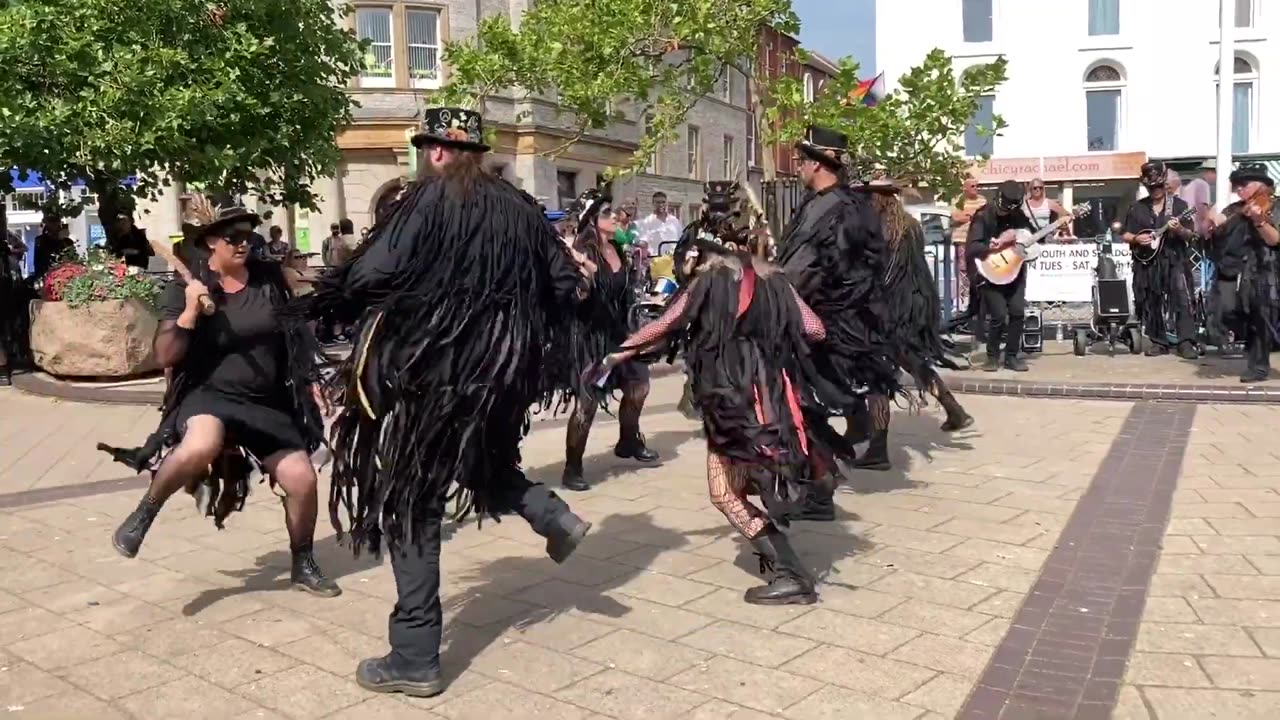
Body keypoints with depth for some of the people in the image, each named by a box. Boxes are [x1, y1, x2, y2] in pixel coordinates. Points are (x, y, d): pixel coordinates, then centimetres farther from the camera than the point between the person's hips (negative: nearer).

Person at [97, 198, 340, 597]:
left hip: (268, 403, 4)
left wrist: (309, 381, 12)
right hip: (209, 396, -4)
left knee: (302, 479, -3)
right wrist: (191, 311, -22)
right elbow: (165, 356, -12)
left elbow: (296, 333, 15)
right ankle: (145, 512, -10)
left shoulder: (269, 279, 2)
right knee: (200, 447, -38)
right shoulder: (184, 289, -5)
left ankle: (303, 566, 21)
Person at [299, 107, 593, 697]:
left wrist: (317, 300, -2)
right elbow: (567, 286, 9)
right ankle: (553, 516, 15)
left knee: (411, 500, 4)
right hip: (500, 373, 6)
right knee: (479, 455, 34)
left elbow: (374, 274, -20)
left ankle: (415, 659, 7)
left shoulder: (430, 197, -9)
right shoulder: (516, 206, 7)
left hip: (431, 371, -6)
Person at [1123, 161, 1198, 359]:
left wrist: (1179, 230, -22)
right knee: (1152, 303, 5)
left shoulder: (1178, 204, 3)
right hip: (1147, 262, 3)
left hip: (1175, 260, -2)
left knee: (1182, 299, -12)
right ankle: (1158, 341, 14)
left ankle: (1185, 342, -13)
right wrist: (1136, 239, -11)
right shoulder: (1137, 208, 9)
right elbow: (1126, 235, 10)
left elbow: (1190, 235, -1)